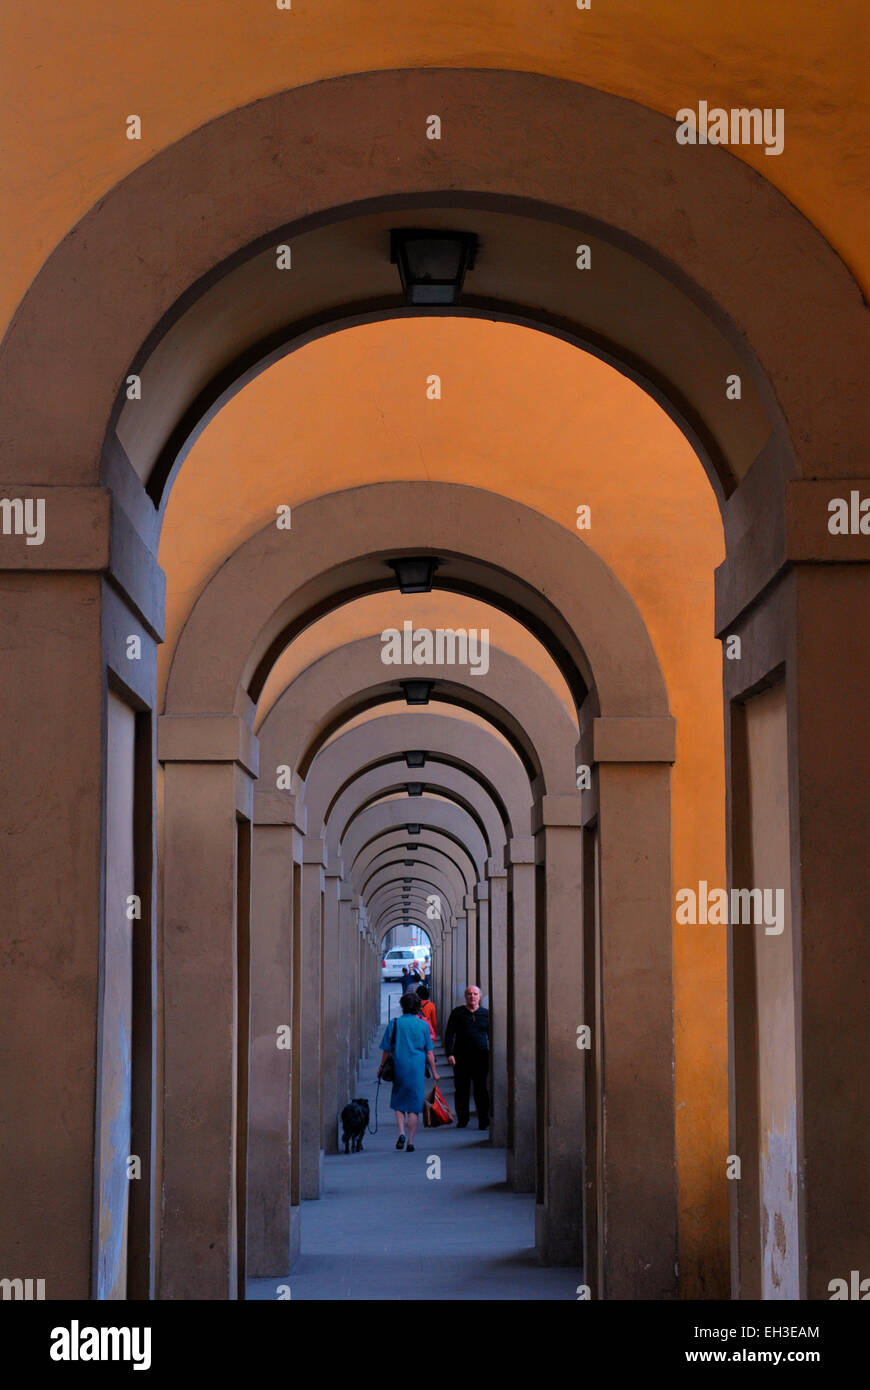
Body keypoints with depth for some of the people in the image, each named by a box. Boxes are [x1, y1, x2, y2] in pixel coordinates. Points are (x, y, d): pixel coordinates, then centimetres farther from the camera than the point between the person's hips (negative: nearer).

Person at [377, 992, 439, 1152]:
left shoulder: (394, 1024, -2)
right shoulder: (423, 1025, -1)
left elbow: (386, 1050, 1)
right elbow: (429, 1052, 2)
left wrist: (382, 1067, 16)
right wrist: (434, 1071, 11)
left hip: (399, 1068, 0)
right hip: (417, 1070, 0)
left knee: (399, 1104, 14)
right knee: (414, 1105, 6)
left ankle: (401, 1133, -6)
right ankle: (411, 1142, 4)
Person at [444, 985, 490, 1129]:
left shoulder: (486, 1014, 10)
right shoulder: (458, 1013, 6)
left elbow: (491, 1035, 15)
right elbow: (449, 1034, 3)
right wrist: (449, 1054, -8)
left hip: (480, 1056, 0)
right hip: (461, 1056, 0)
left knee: (481, 1089, -3)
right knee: (461, 1089, 4)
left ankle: (483, 1120, -1)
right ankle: (462, 1119, 14)